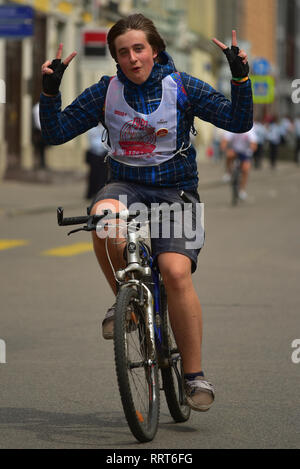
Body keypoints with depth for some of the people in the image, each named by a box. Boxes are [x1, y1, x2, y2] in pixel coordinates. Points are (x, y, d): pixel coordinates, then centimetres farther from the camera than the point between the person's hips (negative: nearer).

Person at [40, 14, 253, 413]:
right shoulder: (105, 93, 2)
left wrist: (241, 78, -21)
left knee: (176, 271, -23)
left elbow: (238, 122, -7)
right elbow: (57, 132, 2)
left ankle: (195, 375, -11)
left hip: (175, 190, -1)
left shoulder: (182, 87, -2)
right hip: (127, 185, 1)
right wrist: (50, 91, -14)